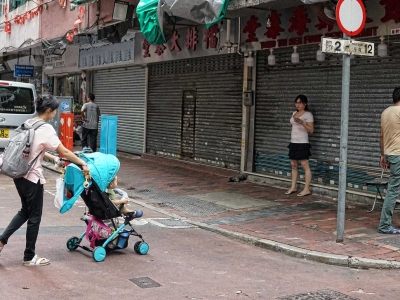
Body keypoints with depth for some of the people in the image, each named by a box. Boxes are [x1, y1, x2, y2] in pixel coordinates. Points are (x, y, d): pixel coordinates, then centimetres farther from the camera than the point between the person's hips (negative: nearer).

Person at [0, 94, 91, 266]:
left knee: (25, 211, 23)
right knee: (34, 217, 5)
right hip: (32, 177, -8)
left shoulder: (28, 124, 9)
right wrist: (83, 164, -8)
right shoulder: (46, 129, -16)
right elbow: (64, 152, -15)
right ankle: (29, 257, 15)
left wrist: (54, 159, 12)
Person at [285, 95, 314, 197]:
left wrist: (302, 122, -25)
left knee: (305, 165, -7)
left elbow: (311, 130, -13)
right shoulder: (294, 113, 16)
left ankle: (306, 189, -5)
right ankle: (293, 187, 19)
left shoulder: (308, 115, -7)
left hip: (302, 143, -8)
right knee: (294, 165, 11)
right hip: (293, 143, 8)